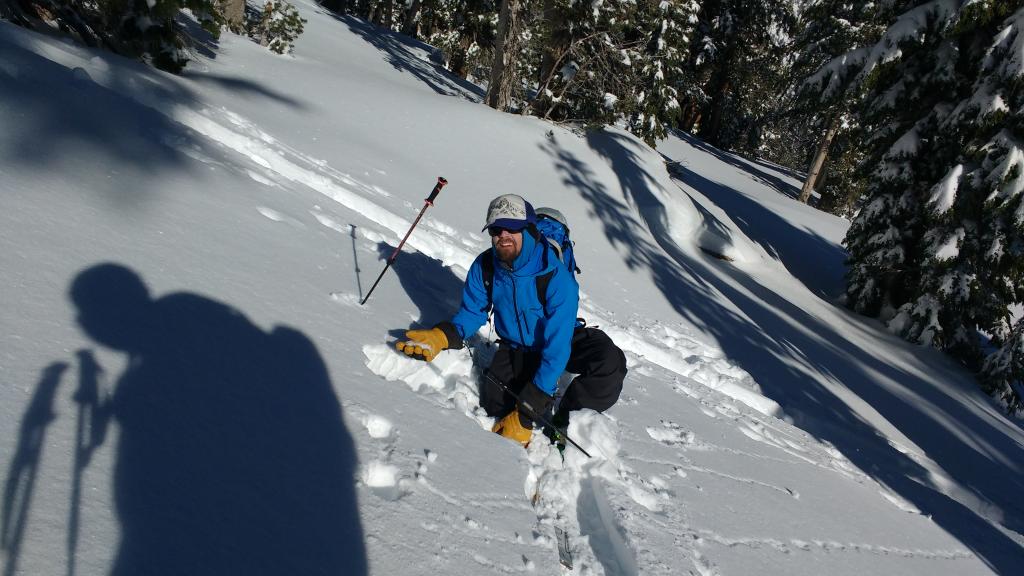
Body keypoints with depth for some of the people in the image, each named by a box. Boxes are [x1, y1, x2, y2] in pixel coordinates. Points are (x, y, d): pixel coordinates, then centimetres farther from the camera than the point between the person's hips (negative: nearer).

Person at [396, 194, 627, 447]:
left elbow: (556, 349, -34)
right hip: (515, 348, 4)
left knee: (609, 364, -32)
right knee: (493, 402, -21)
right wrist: (441, 336, -26)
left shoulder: (556, 276, -33)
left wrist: (524, 415, -35)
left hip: (561, 341, -3)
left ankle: (563, 420, -9)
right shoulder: (484, 266, -17)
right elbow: (473, 312, -2)